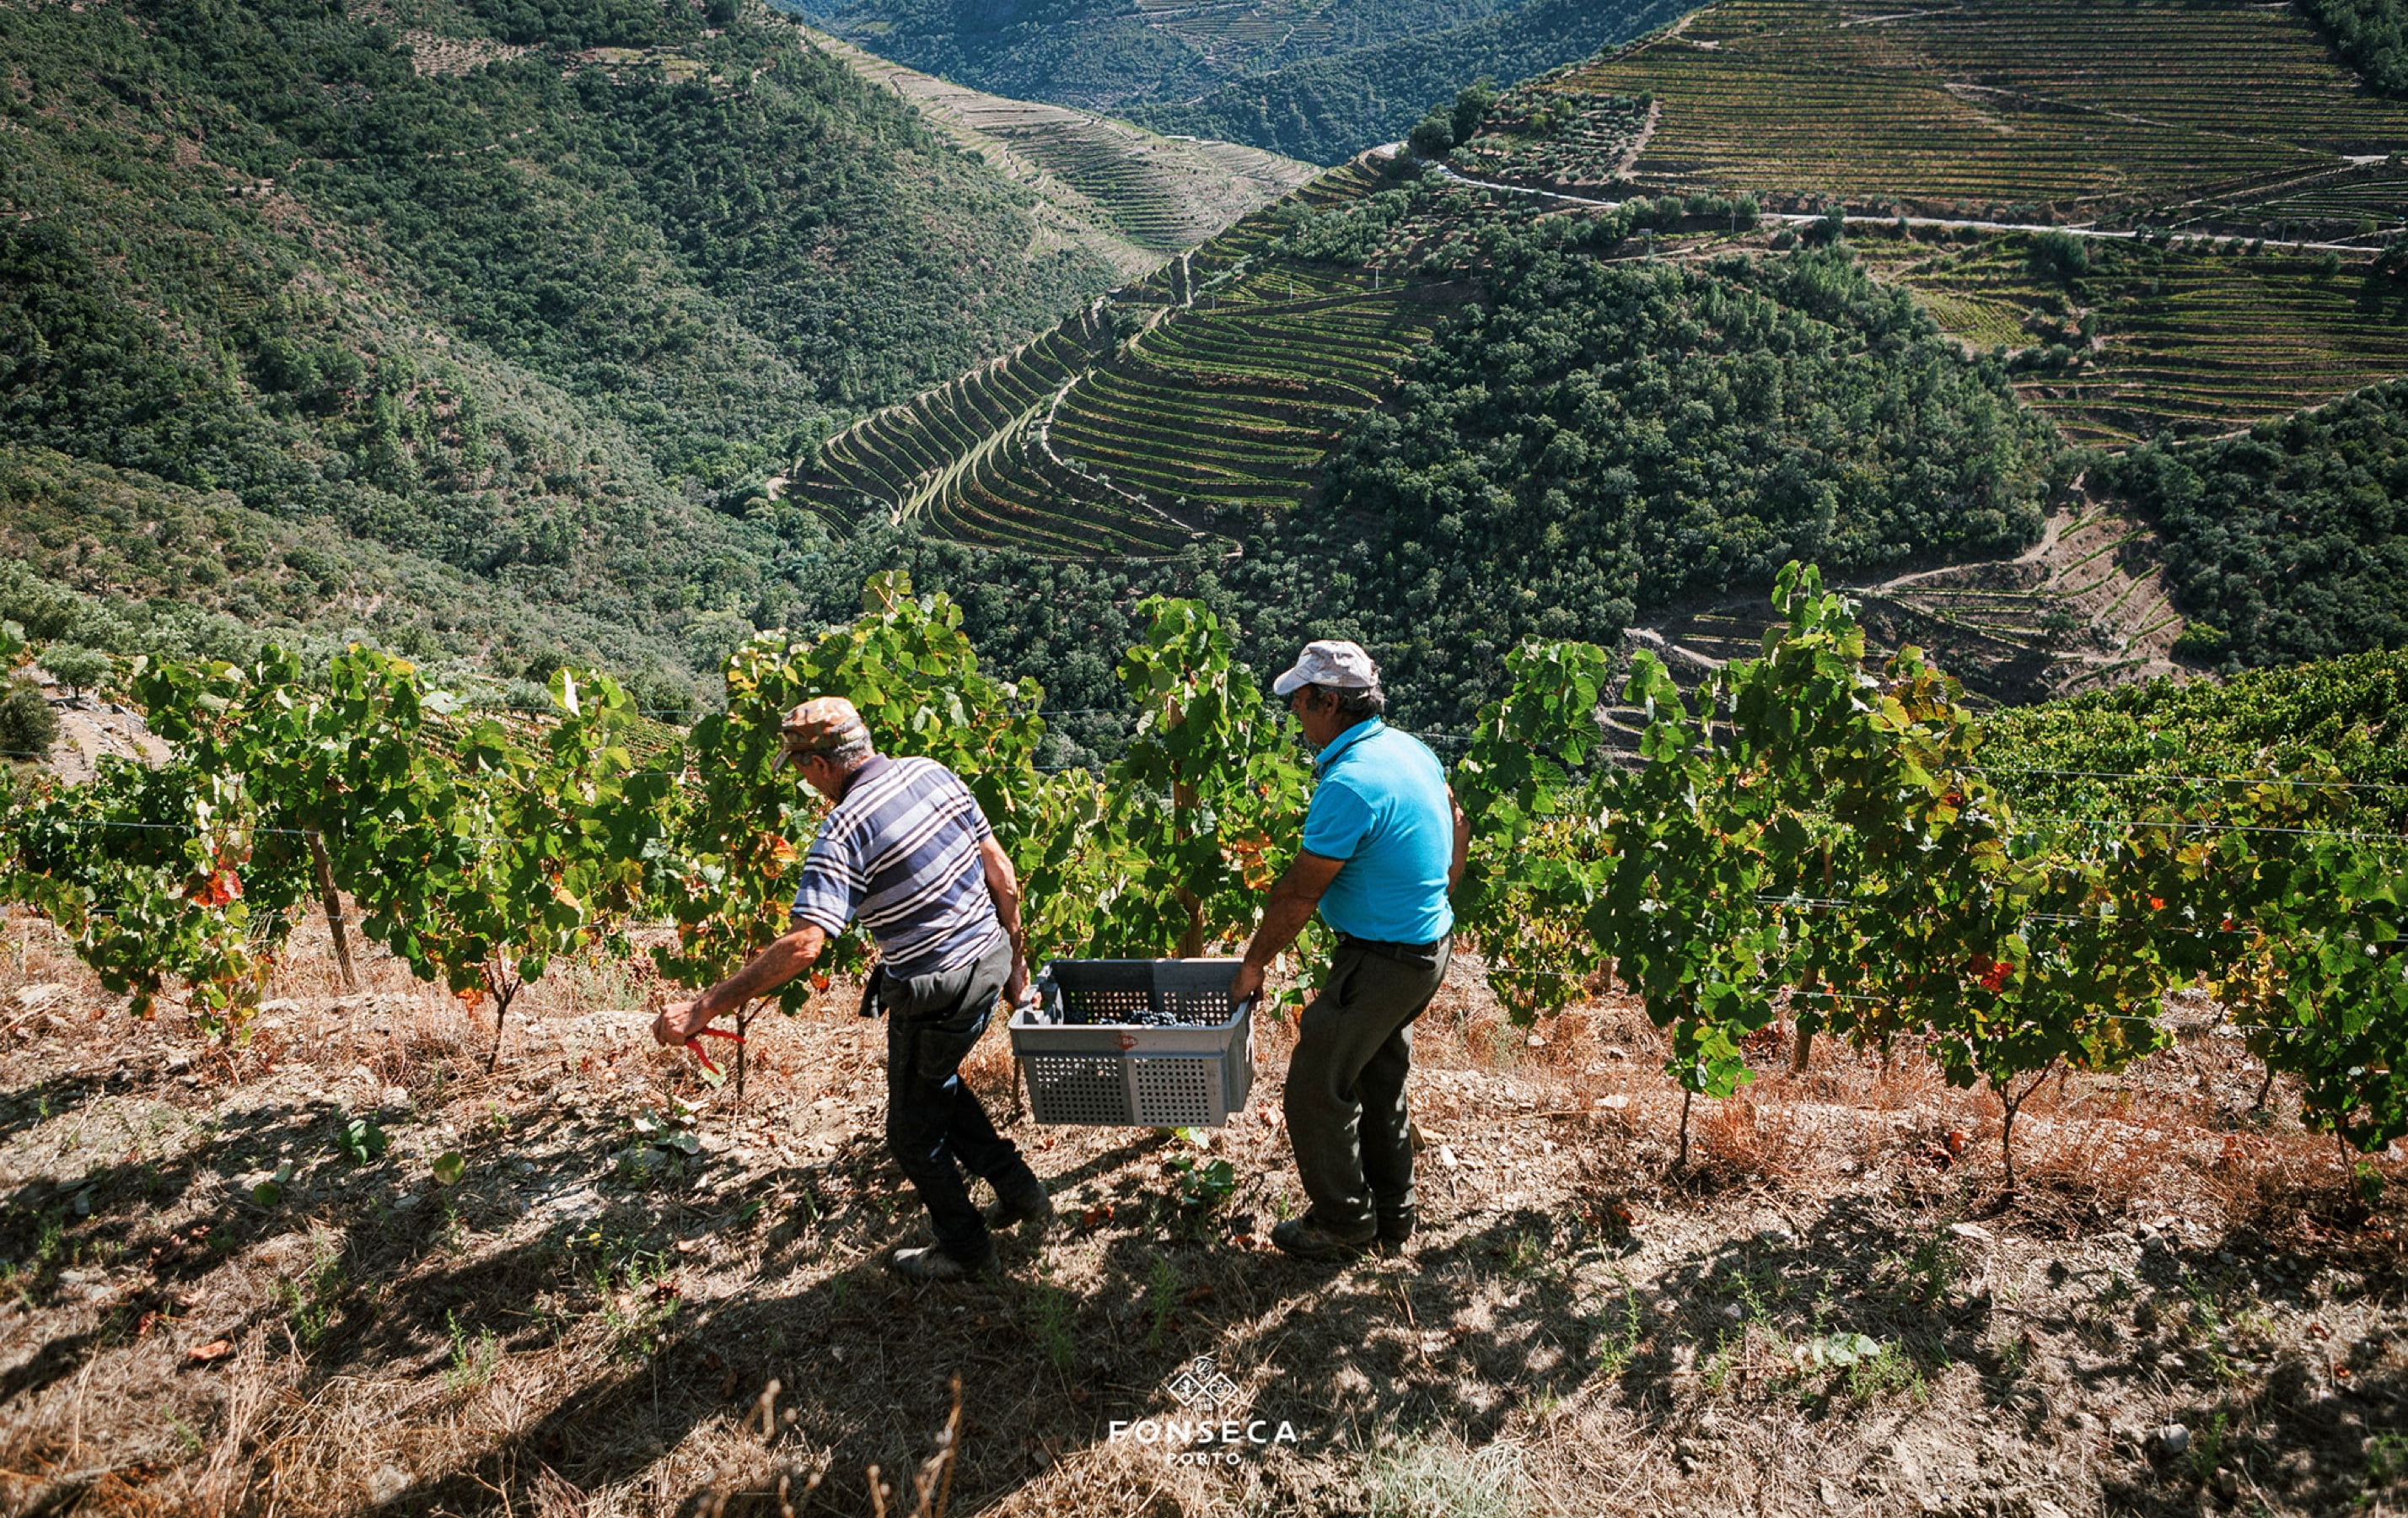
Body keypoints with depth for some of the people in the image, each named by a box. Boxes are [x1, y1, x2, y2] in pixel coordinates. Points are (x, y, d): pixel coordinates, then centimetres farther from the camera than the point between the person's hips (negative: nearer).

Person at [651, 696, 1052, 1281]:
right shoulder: (932, 773, -1)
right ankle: (1021, 1193, 38)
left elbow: (804, 945, -32)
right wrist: (1014, 956, 16)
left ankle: (965, 1248, 33)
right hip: (990, 961, 8)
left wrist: (703, 1008, -28)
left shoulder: (843, 832, -23)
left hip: (935, 996, -8)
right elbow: (1002, 875, 3)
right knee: (937, 1084, 32)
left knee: (914, 1132, 16)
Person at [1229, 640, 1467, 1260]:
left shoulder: (1349, 784, -27)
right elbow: (1456, 824, 18)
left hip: (1381, 962, -9)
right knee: (1380, 1080, 23)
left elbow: (1299, 892, -20)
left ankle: (1342, 1224, 19)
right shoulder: (1411, 750, 2)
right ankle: (1392, 1213, 36)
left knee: (1316, 1089, 5)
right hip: (1430, 944, 10)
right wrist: (1436, 894, 26)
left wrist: (1254, 962, -7)